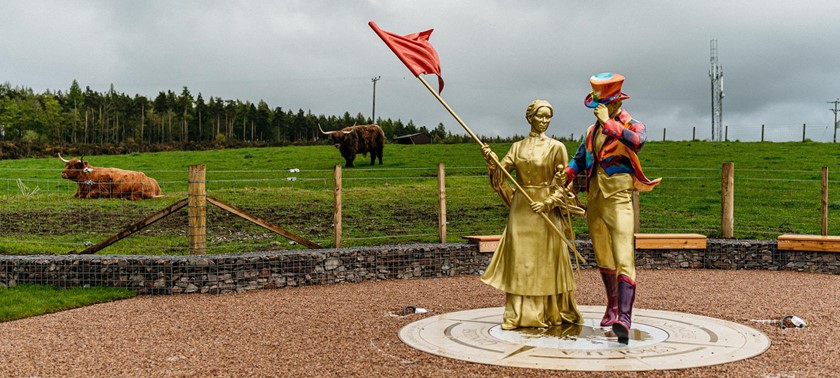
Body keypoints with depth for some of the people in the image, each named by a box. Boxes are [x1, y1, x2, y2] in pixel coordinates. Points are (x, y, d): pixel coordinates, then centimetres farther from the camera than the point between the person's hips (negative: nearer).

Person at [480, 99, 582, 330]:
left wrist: (548, 203, -15)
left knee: (545, 263, 2)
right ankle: (517, 315, 7)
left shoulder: (556, 148, -1)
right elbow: (501, 172, 2)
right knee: (519, 261, 2)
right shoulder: (517, 147, 9)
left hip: (545, 212, -3)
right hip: (520, 209, 3)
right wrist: (491, 161, -17)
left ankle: (551, 313, 13)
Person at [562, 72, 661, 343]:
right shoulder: (592, 130, 15)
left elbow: (638, 141, -29)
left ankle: (624, 318, -26)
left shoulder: (633, 126, -4)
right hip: (594, 201, 7)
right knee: (603, 260, 16)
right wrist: (564, 179, 6)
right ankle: (612, 308, 32)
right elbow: (579, 159, 23)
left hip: (618, 201, -7)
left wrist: (609, 123, -25)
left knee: (623, 259, -18)